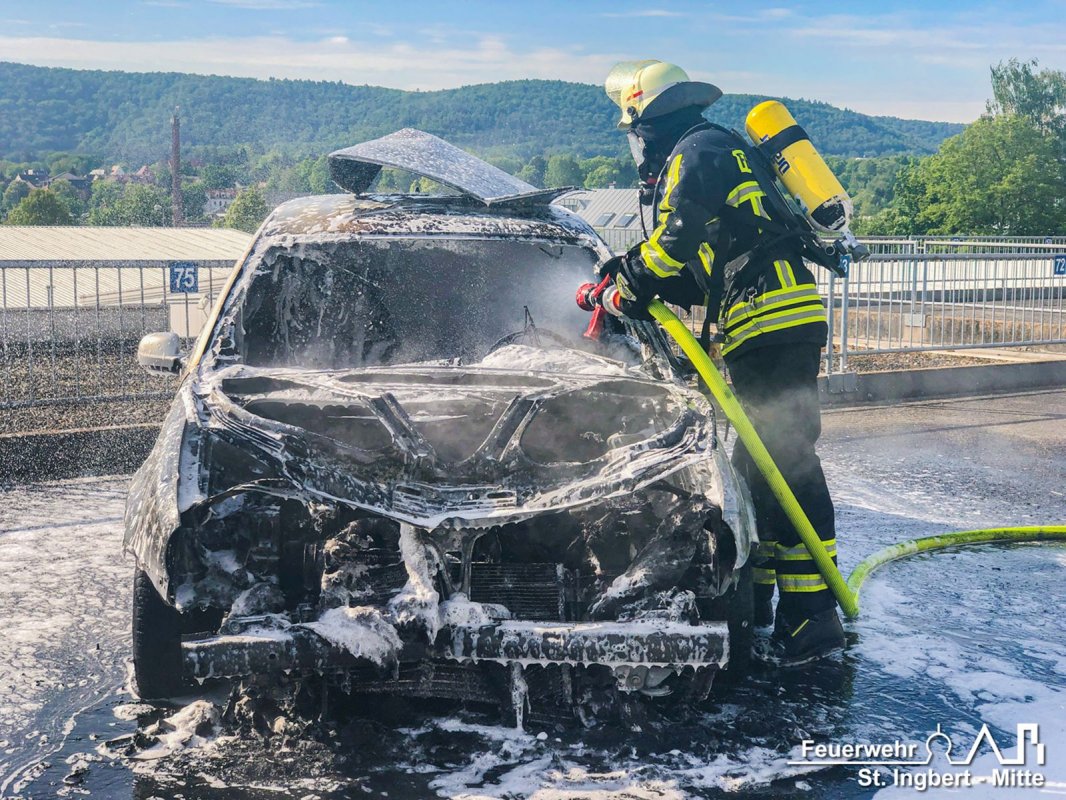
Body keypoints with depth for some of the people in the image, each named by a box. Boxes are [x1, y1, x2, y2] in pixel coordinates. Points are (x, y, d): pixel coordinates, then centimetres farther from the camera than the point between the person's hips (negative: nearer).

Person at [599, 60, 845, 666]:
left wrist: (633, 288, 2)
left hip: (771, 321, -11)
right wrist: (640, 279, 19)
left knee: (785, 461, -13)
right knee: (758, 462, 15)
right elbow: (707, 269, 26)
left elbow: (676, 240, -14)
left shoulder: (697, 151, -2)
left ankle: (813, 616, -14)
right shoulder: (718, 151, 28)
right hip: (778, 321, 11)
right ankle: (754, 594, 25)